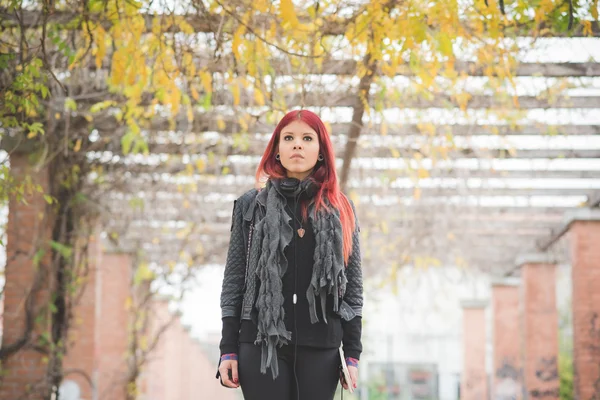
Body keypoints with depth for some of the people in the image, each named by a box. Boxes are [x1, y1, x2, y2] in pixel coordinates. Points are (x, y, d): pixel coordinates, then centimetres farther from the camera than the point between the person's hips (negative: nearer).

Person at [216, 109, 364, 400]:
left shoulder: (341, 210, 8)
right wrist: (228, 350, 0)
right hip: (261, 343, -1)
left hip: (321, 348, 1)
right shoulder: (251, 206, 7)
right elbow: (234, 280, 5)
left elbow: (353, 284, 8)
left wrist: (353, 353, 2)